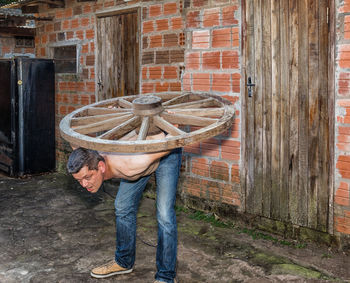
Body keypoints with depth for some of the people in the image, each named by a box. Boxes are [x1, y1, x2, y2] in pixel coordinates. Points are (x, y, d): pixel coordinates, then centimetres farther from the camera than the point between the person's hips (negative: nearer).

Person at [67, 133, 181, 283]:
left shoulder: (128, 167, -44)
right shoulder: (88, 164, -24)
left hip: (166, 152, -6)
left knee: (165, 215, -14)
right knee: (123, 207, 9)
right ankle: (124, 262, 28)